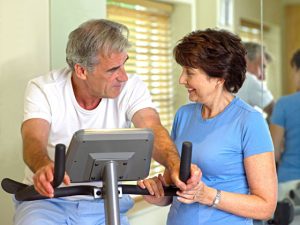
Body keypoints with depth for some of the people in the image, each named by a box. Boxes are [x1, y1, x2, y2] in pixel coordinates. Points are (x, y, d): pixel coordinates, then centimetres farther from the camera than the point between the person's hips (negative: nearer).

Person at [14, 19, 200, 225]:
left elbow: (152, 129, -23)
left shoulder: (131, 88, -8)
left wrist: (175, 165, -47)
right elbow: (33, 139, -26)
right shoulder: (43, 90, -11)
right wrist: (44, 167, -52)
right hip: (47, 199, -2)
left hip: (105, 204, 2)